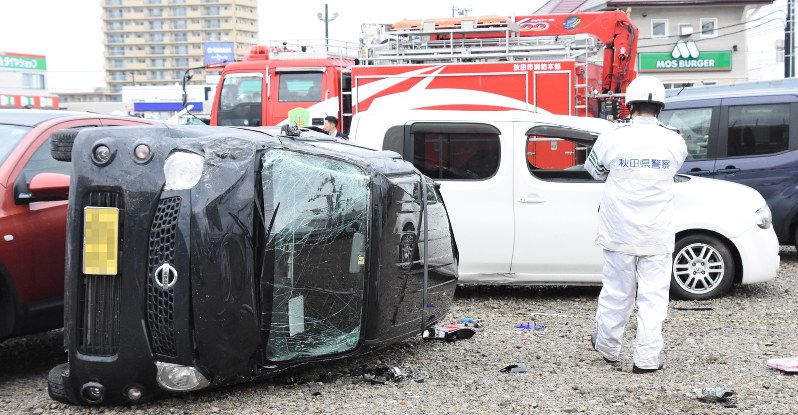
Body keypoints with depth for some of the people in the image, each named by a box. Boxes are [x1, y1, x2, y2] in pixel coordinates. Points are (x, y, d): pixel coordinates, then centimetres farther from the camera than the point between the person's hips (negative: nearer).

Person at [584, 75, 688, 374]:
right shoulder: (674, 142, -6)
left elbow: (594, 170, 9)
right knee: (653, 296, 6)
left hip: (619, 235, 0)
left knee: (616, 293, 13)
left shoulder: (612, 139, -9)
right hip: (657, 237, 0)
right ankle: (646, 358, 8)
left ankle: (607, 347, 31)